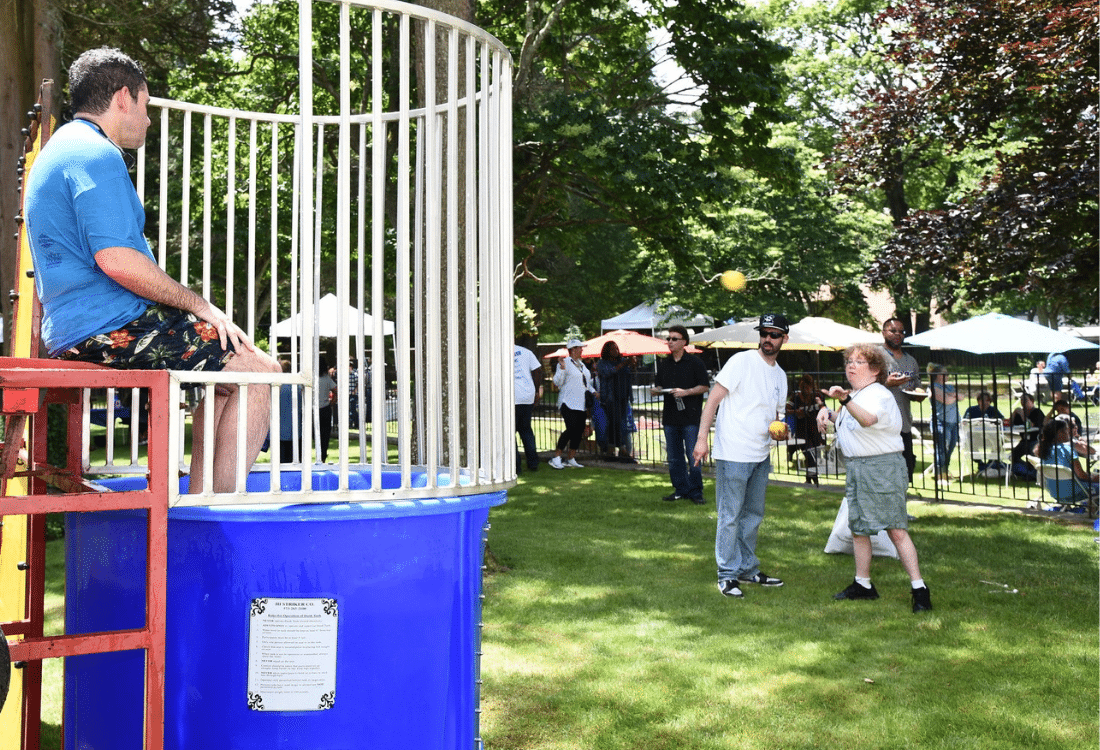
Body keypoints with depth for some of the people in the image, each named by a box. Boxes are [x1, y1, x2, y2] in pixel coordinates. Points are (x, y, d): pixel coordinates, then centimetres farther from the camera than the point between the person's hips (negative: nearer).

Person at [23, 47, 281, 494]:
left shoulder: (61, 150, 23)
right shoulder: (96, 154, -12)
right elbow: (117, 260, -23)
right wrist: (199, 305, -13)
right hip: (113, 325, -11)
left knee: (228, 358, 22)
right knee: (259, 371, -8)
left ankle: (198, 498, 16)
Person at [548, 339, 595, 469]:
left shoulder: (581, 364, 20)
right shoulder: (565, 363, -5)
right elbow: (557, 382, -11)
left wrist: (593, 391, 16)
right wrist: (562, 368, -24)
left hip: (581, 403, 8)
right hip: (569, 403, -8)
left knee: (579, 430, 4)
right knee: (571, 429, -17)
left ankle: (571, 459, 11)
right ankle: (556, 458, -11)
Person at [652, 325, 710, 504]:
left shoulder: (695, 362, -2)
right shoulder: (663, 364, 14)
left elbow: (705, 387, -3)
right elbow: (658, 386, 20)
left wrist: (686, 392, -15)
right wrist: (656, 390, -3)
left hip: (690, 417, -5)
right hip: (670, 417, 5)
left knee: (693, 457, -4)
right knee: (674, 458, 9)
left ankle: (695, 492, 5)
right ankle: (680, 489, 20)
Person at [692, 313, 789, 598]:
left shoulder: (780, 375, 14)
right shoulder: (741, 361, -9)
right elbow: (713, 399, -12)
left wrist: (780, 431, 0)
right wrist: (702, 438, -19)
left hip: (761, 456, 8)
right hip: (733, 455, -7)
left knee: (753, 515, 16)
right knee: (730, 517, -2)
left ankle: (748, 569, 28)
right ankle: (728, 575, 7)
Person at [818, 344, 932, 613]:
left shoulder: (879, 395, -15)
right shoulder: (855, 396, 15)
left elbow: (867, 419, -37)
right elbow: (845, 419, 36)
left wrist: (845, 400, -54)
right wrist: (827, 413, 15)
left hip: (882, 468, -10)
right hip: (856, 467, 10)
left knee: (896, 529, -12)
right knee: (858, 528, 14)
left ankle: (919, 589, -8)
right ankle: (862, 584, 25)